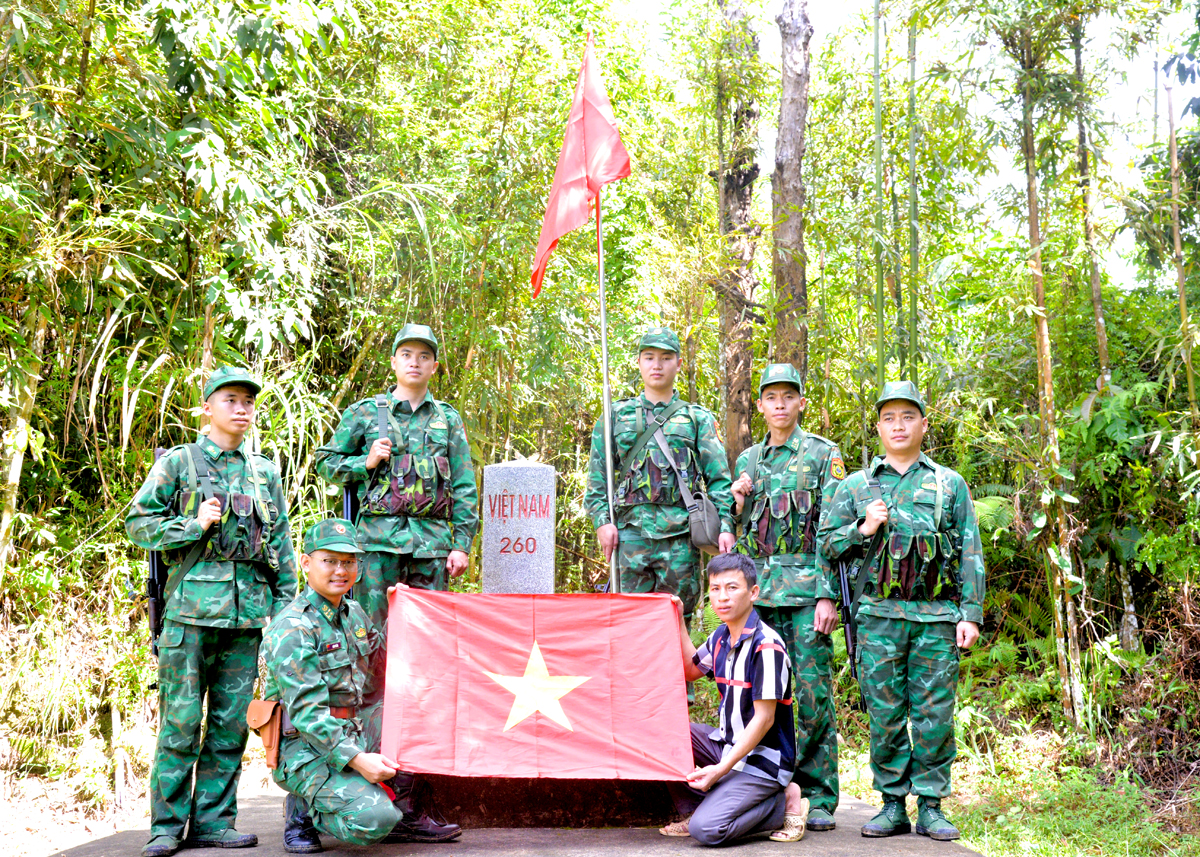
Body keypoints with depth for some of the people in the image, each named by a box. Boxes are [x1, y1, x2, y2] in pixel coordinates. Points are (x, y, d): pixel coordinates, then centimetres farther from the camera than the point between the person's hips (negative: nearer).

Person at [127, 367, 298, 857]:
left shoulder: (265, 472, 17)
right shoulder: (178, 462, 7)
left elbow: (281, 545, 18)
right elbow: (137, 523, 4)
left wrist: (286, 605, 11)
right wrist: (194, 525, -9)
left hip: (249, 607, 4)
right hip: (193, 601, -4)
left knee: (232, 720, 4)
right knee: (181, 719, -4)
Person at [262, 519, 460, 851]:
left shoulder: (353, 612, 11)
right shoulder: (291, 629, -16)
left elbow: (383, 668, 25)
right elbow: (306, 712, -22)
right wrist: (357, 760, -27)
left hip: (355, 736, 9)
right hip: (307, 750, -9)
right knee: (372, 820, -27)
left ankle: (402, 814, 5)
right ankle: (303, 808, 4)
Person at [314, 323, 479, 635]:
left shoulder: (448, 420, 14)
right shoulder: (365, 413, 9)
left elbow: (464, 488, 11)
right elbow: (325, 462, 13)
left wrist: (462, 544, 3)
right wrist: (366, 463, -5)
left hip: (432, 539, 2)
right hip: (379, 537, -2)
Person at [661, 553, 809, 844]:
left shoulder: (766, 645, -19)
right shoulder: (720, 637, 6)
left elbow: (764, 719, -20)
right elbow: (691, 669, 26)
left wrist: (721, 768, -22)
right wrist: (678, 620, 14)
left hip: (763, 760, -8)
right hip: (728, 744, 8)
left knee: (706, 830, -23)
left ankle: (784, 802, -2)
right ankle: (694, 809, 9)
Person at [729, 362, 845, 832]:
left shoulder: (823, 454, 3)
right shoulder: (747, 460, 17)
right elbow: (735, 531, 23)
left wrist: (828, 595, -12)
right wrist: (737, 503, 1)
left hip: (806, 586, -4)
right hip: (758, 588, 4)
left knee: (814, 692, -4)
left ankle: (820, 797, 4)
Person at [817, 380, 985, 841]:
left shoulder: (950, 484, 12)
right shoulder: (856, 486, 12)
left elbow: (971, 555, 9)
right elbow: (826, 545, 12)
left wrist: (971, 613, 0)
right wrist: (863, 530, -6)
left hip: (937, 616, 0)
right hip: (879, 614, 0)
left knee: (934, 715, 0)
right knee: (885, 714, 2)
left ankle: (931, 806, 10)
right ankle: (893, 804, 12)